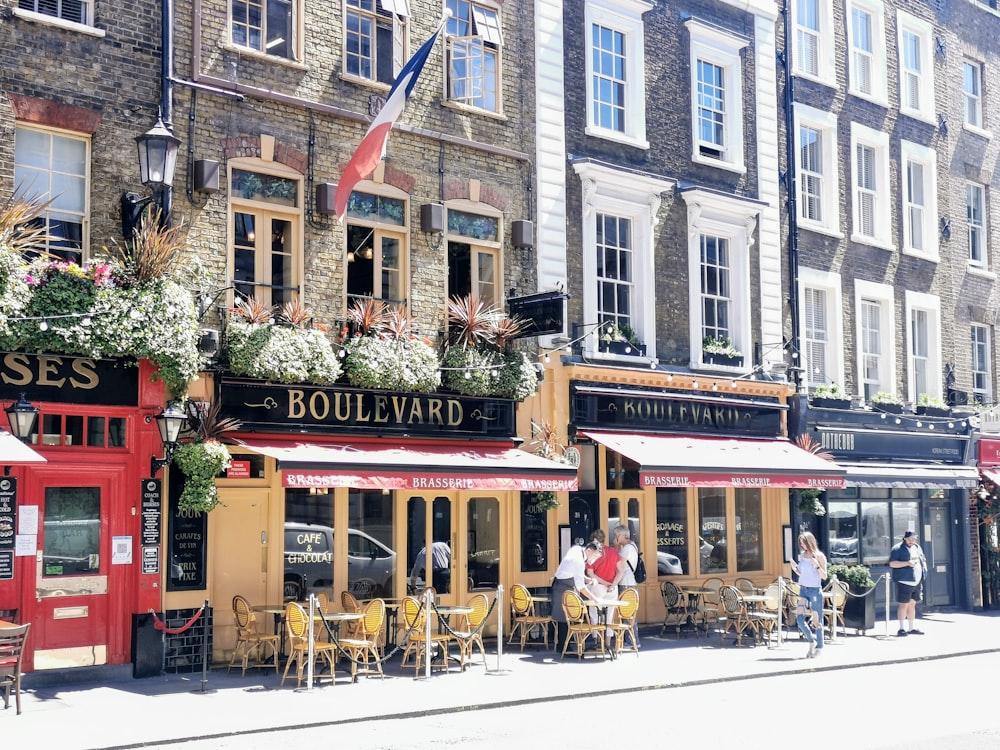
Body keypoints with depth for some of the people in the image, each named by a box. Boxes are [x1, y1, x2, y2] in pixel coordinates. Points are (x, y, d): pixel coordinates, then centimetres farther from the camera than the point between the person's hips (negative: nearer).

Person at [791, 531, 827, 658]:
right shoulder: (802, 555, 9)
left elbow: (824, 576, -5)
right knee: (799, 618, -7)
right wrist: (795, 569, -1)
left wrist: (816, 565, -20)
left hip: (815, 590, -4)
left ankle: (819, 647, 16)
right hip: (803, 589, 4)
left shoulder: (819, 556, -5)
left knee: (816, 620, 1)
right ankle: (811, 642, 13)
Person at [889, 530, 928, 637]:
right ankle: (902, 629, -3)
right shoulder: (897, 549, -6)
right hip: (904, 581, -7)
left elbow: (923, 560, 29)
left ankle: (911, 628, 20)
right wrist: (907, 563, -22)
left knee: (912, 604, 13)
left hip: (917, 581, 7)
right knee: (904, 604, -6)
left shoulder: (917, 548, 17)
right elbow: (892, 563, -14)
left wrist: (924, 567, 9)